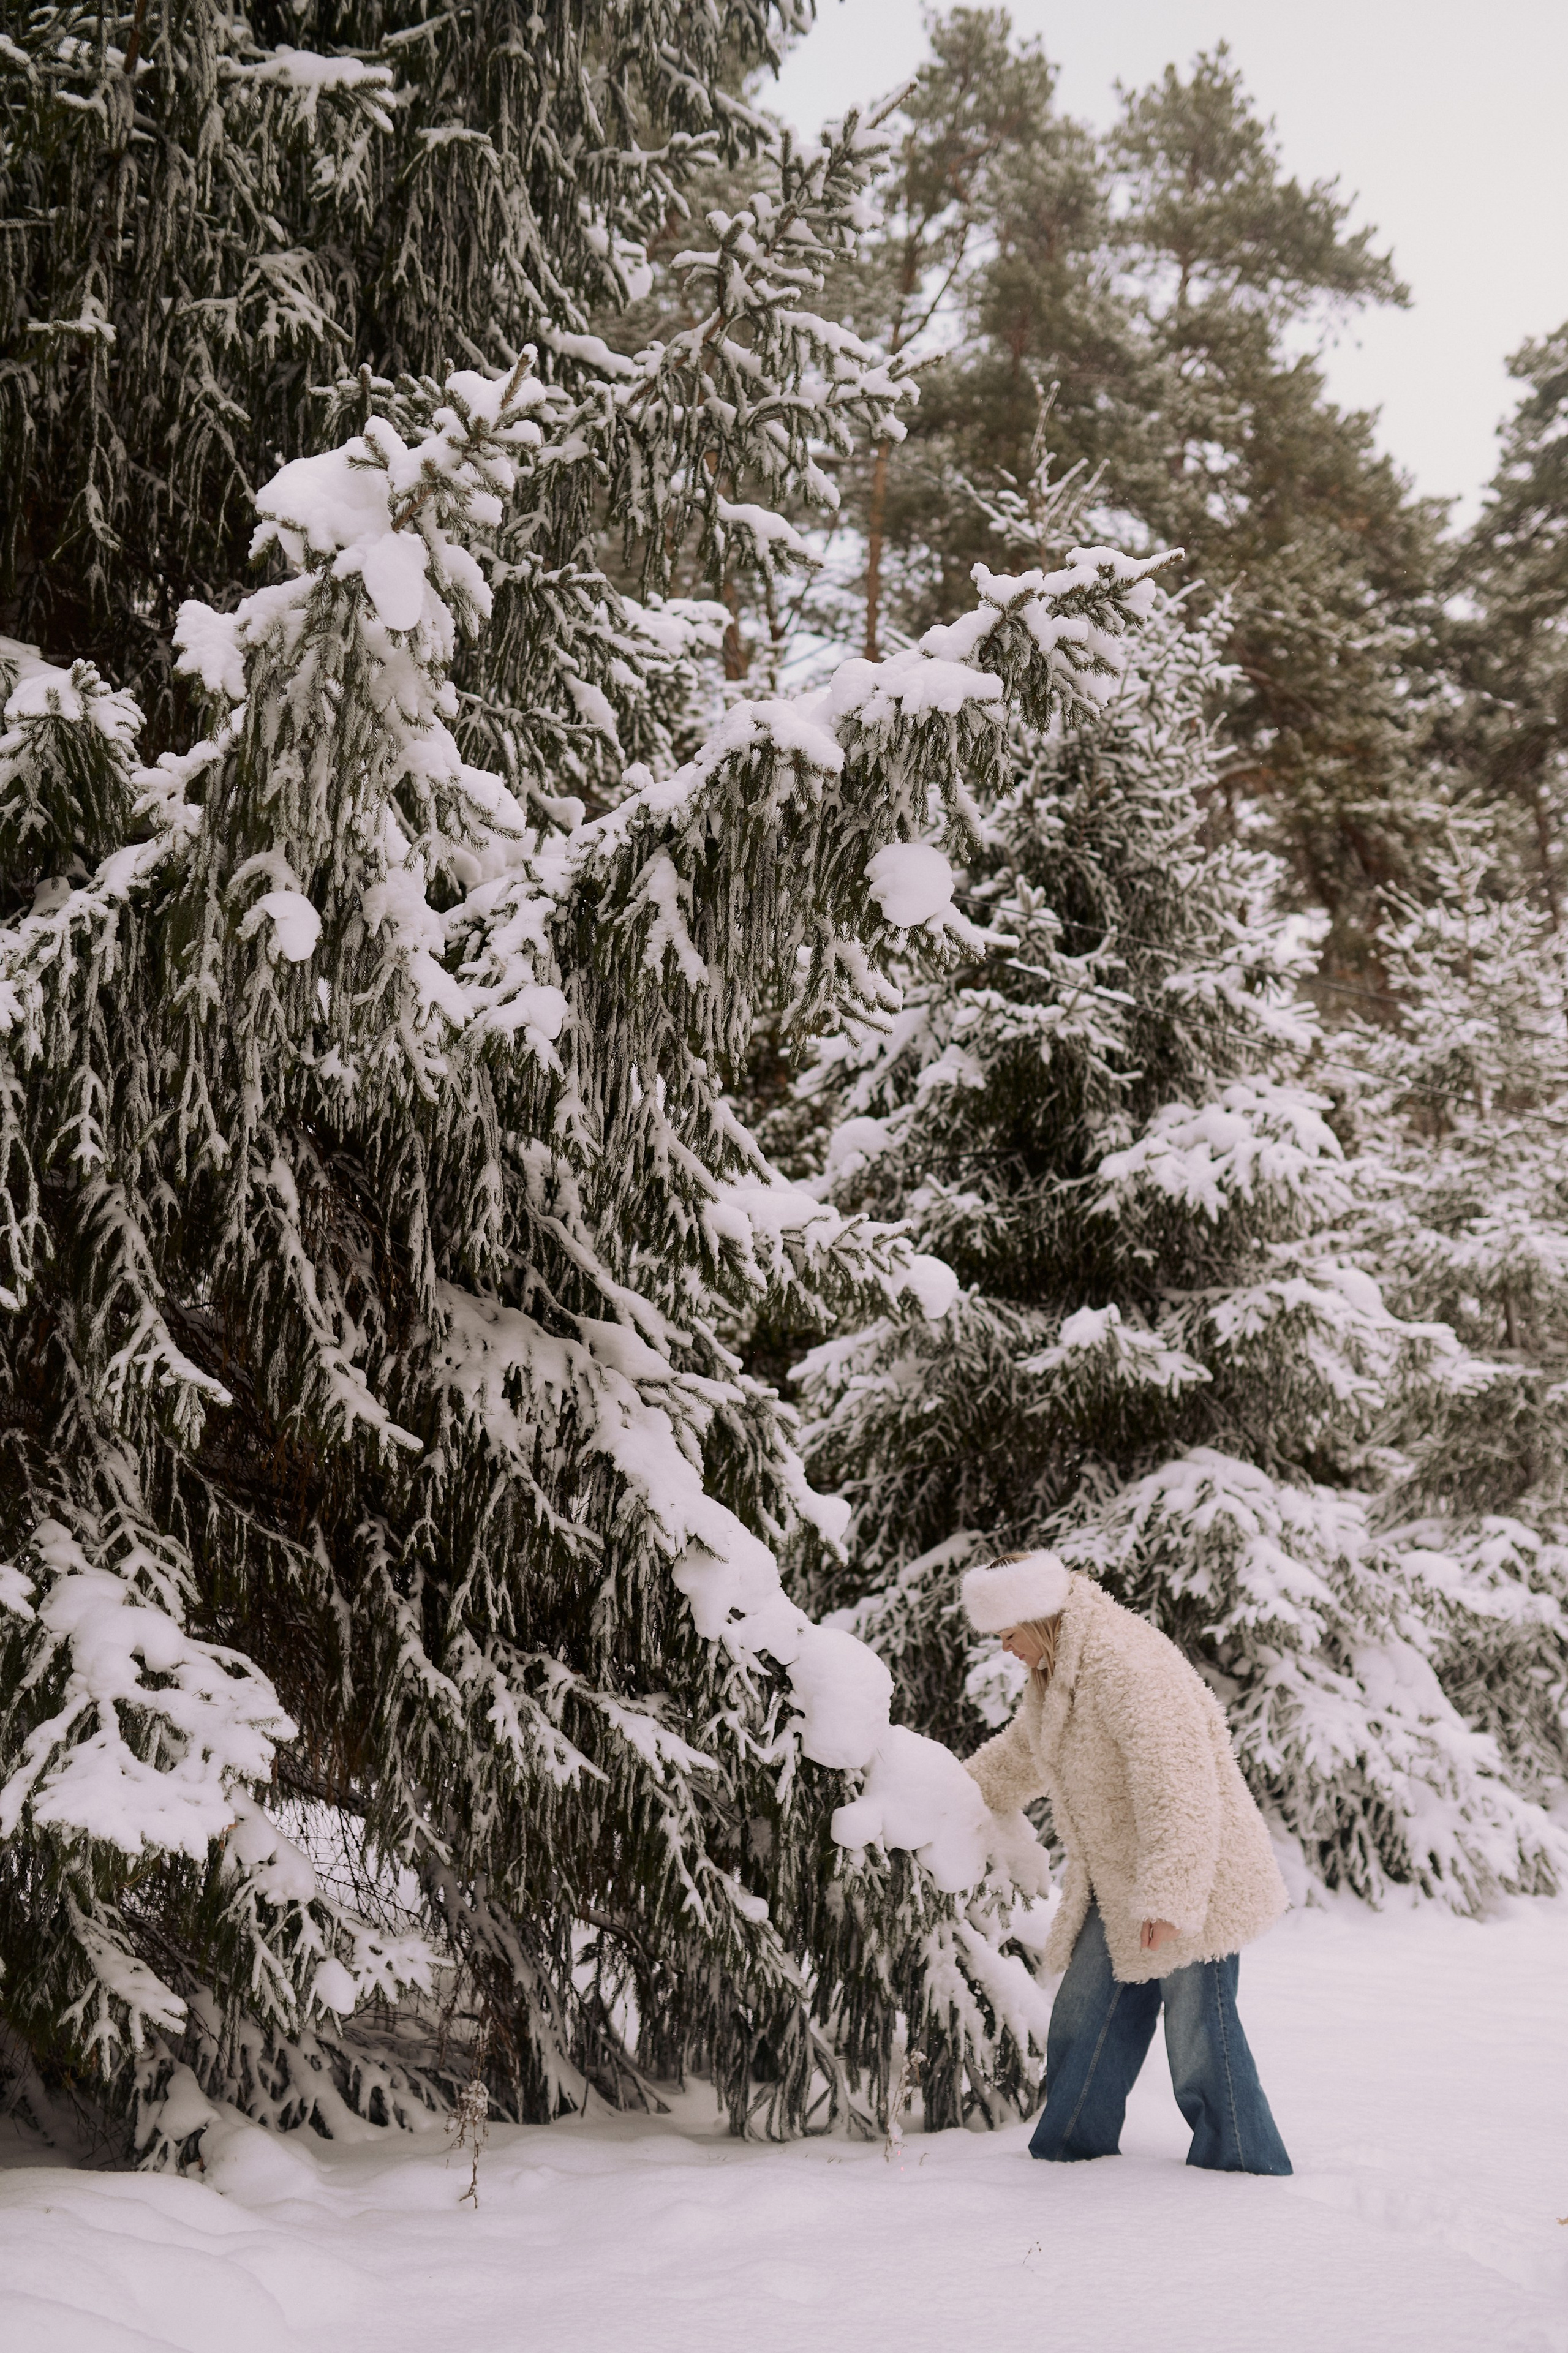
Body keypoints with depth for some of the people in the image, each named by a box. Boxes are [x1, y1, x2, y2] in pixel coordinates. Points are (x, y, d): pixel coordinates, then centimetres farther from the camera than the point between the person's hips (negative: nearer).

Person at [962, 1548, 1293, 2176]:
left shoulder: (1130, 1667, -26)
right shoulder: (1055, 1674, 8)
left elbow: (1176, 1789, -31)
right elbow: (1019, 1754, 29)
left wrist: (1167, 1898, -33)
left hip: (1195, 1884, -10)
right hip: (1117, 1890, 10)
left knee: (1199, 2034, -4)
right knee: (1084, 2019, 14)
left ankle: (1247, 2171, 11)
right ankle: (1068, 2152, 28)